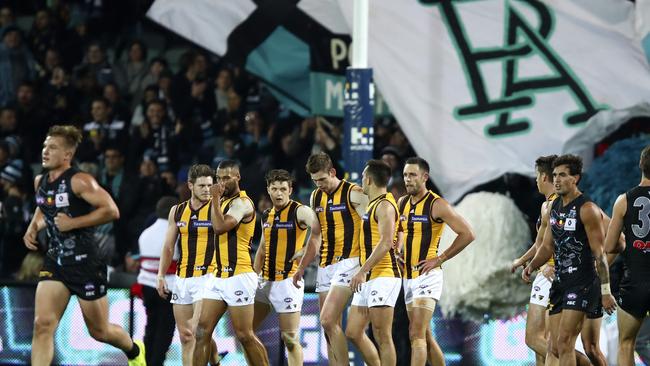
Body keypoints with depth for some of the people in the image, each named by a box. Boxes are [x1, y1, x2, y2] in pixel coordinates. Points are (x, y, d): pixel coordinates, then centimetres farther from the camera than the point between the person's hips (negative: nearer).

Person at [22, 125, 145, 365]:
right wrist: (33, 227, 9)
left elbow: (111, 211, -22)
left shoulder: (80, 182, -15)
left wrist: (73, 223, -21)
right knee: (42, 325, -13)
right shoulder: (40, 182, 8)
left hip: (85, 263, -6)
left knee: (99, 331, 9)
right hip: (55, 262, 6)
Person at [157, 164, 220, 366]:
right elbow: (168, 247, 15)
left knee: (198, 330, -18)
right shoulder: (177, 211, 11)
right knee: (185, 335, 5)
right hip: (182, 279, 5)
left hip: (207, 277, -5)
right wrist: (161, 276, 10)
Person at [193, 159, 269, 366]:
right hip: (219, 276, 9)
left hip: (238, 277, -9)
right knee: (202, 331, 1)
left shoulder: (242, 203, -11)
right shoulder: (224, 201, 17)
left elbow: (220, 227, -26)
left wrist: (215, 199, -17)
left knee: (245, 335, -6)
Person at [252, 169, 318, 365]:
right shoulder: (267, 216, 13)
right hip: (266, 281, 8)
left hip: (288, 281, -8)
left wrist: (305, 252, -29)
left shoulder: (299, 212, -10)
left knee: (290, 339, -6)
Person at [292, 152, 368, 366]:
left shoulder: (354, 194, -8)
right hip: (325, 266, 8)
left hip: (348, 262, -8)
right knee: (331, 326, 6)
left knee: (328, 320, -19)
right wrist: (302, 267, 17)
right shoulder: (316, 197, 14)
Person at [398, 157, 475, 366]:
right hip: (408, 276, 8)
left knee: (416, 335, -16)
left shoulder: (437, 205, -11)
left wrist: (440, 259, -13)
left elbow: (467, 234, -13)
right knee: (425, 336, 13)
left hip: (427, 276, -8)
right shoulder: (402, 204, 10)